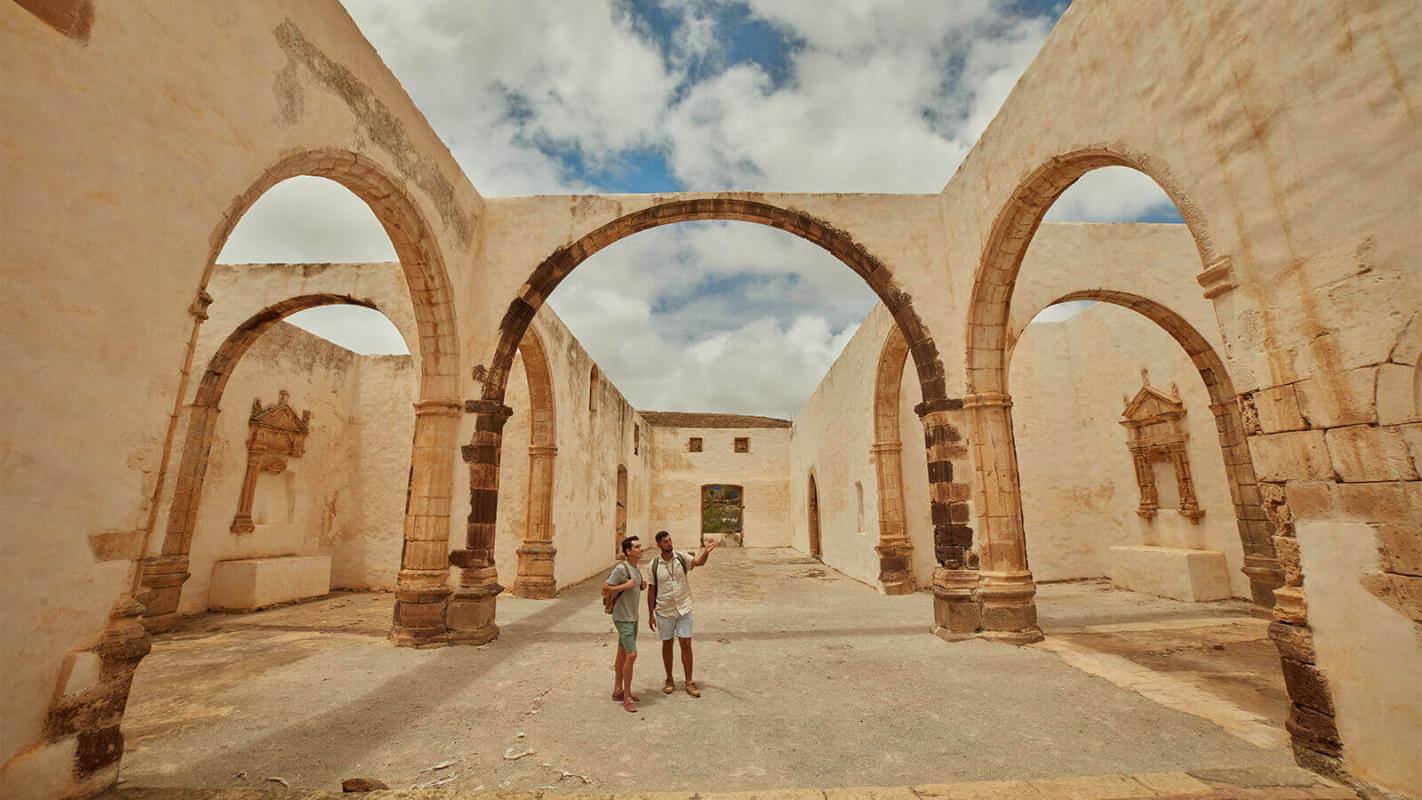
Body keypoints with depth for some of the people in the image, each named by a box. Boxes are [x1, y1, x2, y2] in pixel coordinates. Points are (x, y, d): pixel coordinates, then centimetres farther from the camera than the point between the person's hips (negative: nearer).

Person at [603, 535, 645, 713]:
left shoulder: (636, 568, 6)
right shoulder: (621, 568, -21)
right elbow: (605, 588, -21)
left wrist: (642, 586, 0)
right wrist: (625, 586, -26)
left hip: (632, 617, 9)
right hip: (623, 618, -9)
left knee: (622, 654, 17)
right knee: (631, 655, -9)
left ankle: (618, 690, 29)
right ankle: (627, 696, 4)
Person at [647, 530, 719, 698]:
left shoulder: (681, 558, -8)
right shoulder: (654, 565, -7)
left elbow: (698, 562, -26)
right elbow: (651, 590, 0)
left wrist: (707, 550, -47)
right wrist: (651, 614, 0)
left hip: (684, 609, 0)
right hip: (664, 612, 0)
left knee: (686, 644, 2)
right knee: (667, 645, 12)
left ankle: (689, 682, 15)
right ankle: (669, 680, 29)